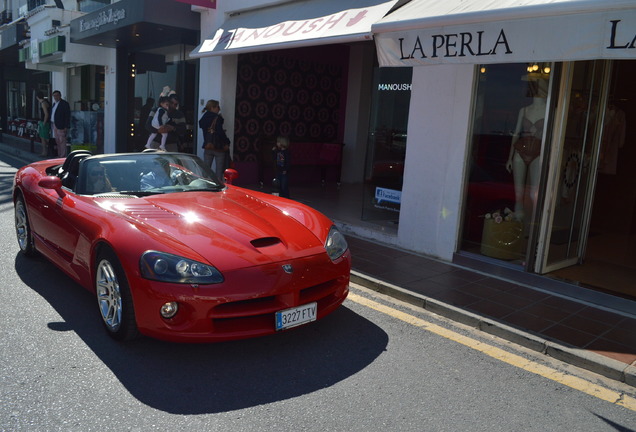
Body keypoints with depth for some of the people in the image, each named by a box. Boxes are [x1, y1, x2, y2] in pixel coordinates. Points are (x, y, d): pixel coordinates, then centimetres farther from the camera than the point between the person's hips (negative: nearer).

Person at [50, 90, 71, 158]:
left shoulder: (65, 104, -9)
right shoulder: (54, 104, 18)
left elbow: (67, 116, -13)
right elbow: (53, 114, 21)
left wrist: (66, 127, -18)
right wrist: (52, 124, 13)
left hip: (61, 126, -9)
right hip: (54, 125, 9)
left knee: (62, 141, -7)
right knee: (57, 141, 11)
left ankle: (63, 156, -5)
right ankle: (59, 155, 17)